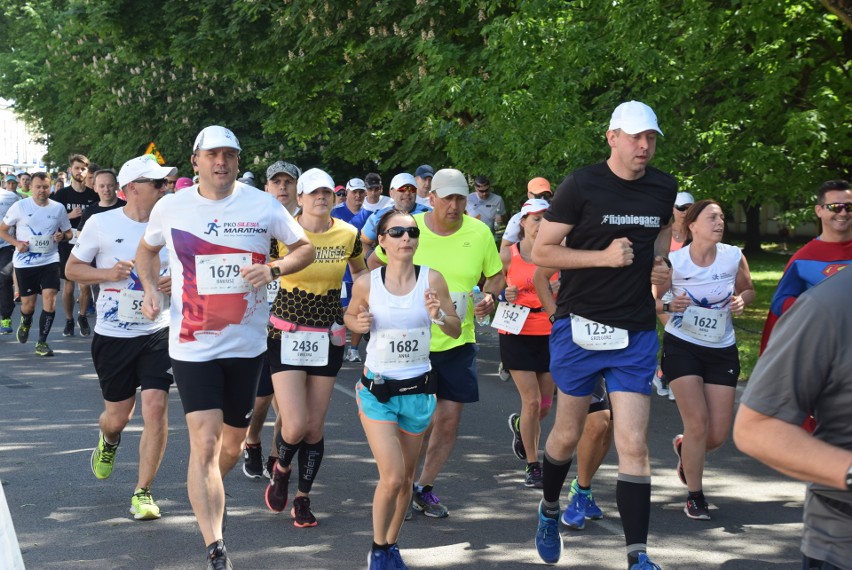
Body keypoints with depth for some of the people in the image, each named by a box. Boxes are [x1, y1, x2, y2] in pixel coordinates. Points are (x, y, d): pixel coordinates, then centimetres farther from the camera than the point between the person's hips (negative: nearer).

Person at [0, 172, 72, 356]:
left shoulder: (58, 208, 2)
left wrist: (62, 236, -10)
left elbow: (68, 233, 14)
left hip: (50, 260, 1)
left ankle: (42, 342, -3)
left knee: (49, 297, -13)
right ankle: (25, 323, 43)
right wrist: (16, 243, -13)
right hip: (24, 263, -1)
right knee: (28, 303, 6)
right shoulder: (20, 206, -4)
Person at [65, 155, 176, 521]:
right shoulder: (102, 223, -5)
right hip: (113, 335, -1)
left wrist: (178, 280, -10)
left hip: (157, 332, 1)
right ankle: (108, 442, 48)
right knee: (118, 415, 9)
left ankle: (143, 492, 0)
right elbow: (72, 269, 3)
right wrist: (108, 273, -15)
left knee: (156, 407, -13)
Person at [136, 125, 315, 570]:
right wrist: (150, 289, -2)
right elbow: (146, 250, 16)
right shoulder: (170, 207, -2)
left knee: (233, 441, 15)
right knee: (204, 442, -13)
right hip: (192, 345, -2)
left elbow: (305, 248, 4)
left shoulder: (262, 205, -4)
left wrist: (273, 269, -16)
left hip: (247, 344, 2)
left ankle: (205, 493, 48)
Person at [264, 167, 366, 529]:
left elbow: (360, 272, 19)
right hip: (287, 335, -3)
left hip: (328, 337, 3)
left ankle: (303, 499, 22)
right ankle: (281, 469, 22)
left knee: (316, 426, 5)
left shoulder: (348, 235, 0)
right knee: (295, 425, -12)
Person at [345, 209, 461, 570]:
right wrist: (359, 324, -11)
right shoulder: (366, 284, -8)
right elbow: (350, 316, 12)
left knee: (406, 478, 13)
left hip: (418, 389, 2)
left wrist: (439, 316, -19)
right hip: (376, 388, -2)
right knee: (392, 477, -12)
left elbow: (456, 330, 2)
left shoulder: (432, 280, -7)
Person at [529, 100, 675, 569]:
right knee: (568, 434, 12)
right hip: (580, 326, -2)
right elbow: (540, 252, -9)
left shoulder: (664, 188, 3)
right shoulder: (582, 185, -10)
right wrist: (603, 256, -20)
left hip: (636, 334, 3)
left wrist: (657, 260, 4)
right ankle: (549, 509, 40)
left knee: (634, 446, -5)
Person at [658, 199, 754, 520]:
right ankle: (695, 497, 6)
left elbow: (748, 290, 12)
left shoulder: (734, 257, -5)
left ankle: (684, 448, 38)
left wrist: (741, 301, -11)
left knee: (718, 434, 2)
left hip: (722, 350, 3)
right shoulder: (673, 262, -12)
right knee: (697, 423, -13)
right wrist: (669, 305, -23)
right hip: (682, 346, -3)